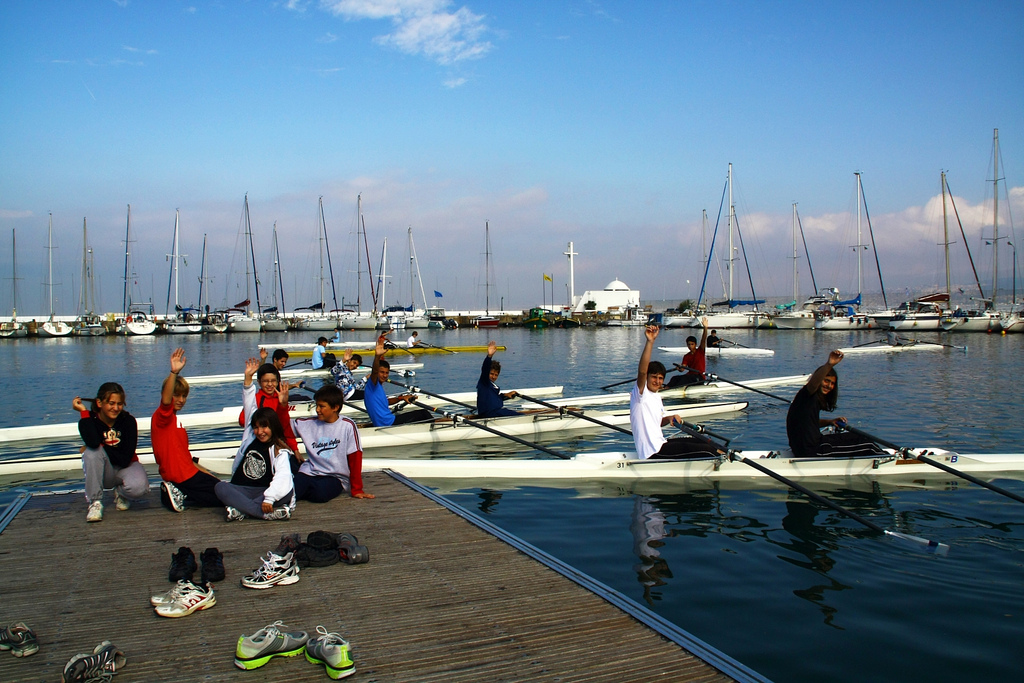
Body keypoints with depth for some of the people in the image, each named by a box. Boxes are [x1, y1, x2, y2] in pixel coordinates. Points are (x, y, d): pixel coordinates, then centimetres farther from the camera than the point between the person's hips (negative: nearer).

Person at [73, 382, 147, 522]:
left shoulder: (128, 421, -14)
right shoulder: (89, 420, -12)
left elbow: (125, 459, -20)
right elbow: (93, 443, -38)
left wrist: (103, 448, -22)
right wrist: (84, 411, -31)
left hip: (125, 468, 0)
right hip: (103, 472, 1)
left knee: (139, 488, -34)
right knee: (93, 451, -32)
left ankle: (120, 493, 7)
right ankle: (95, 503, -22)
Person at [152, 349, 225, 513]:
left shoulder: (174, 420, 20)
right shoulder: (162, 416, -7)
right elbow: (165, 400, -33)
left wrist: (208, 474, 17)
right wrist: (174, 372, -45)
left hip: (187, 474, 9)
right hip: (183, 477, -9)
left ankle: (176, 494, 4)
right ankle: (183, 496, -7)